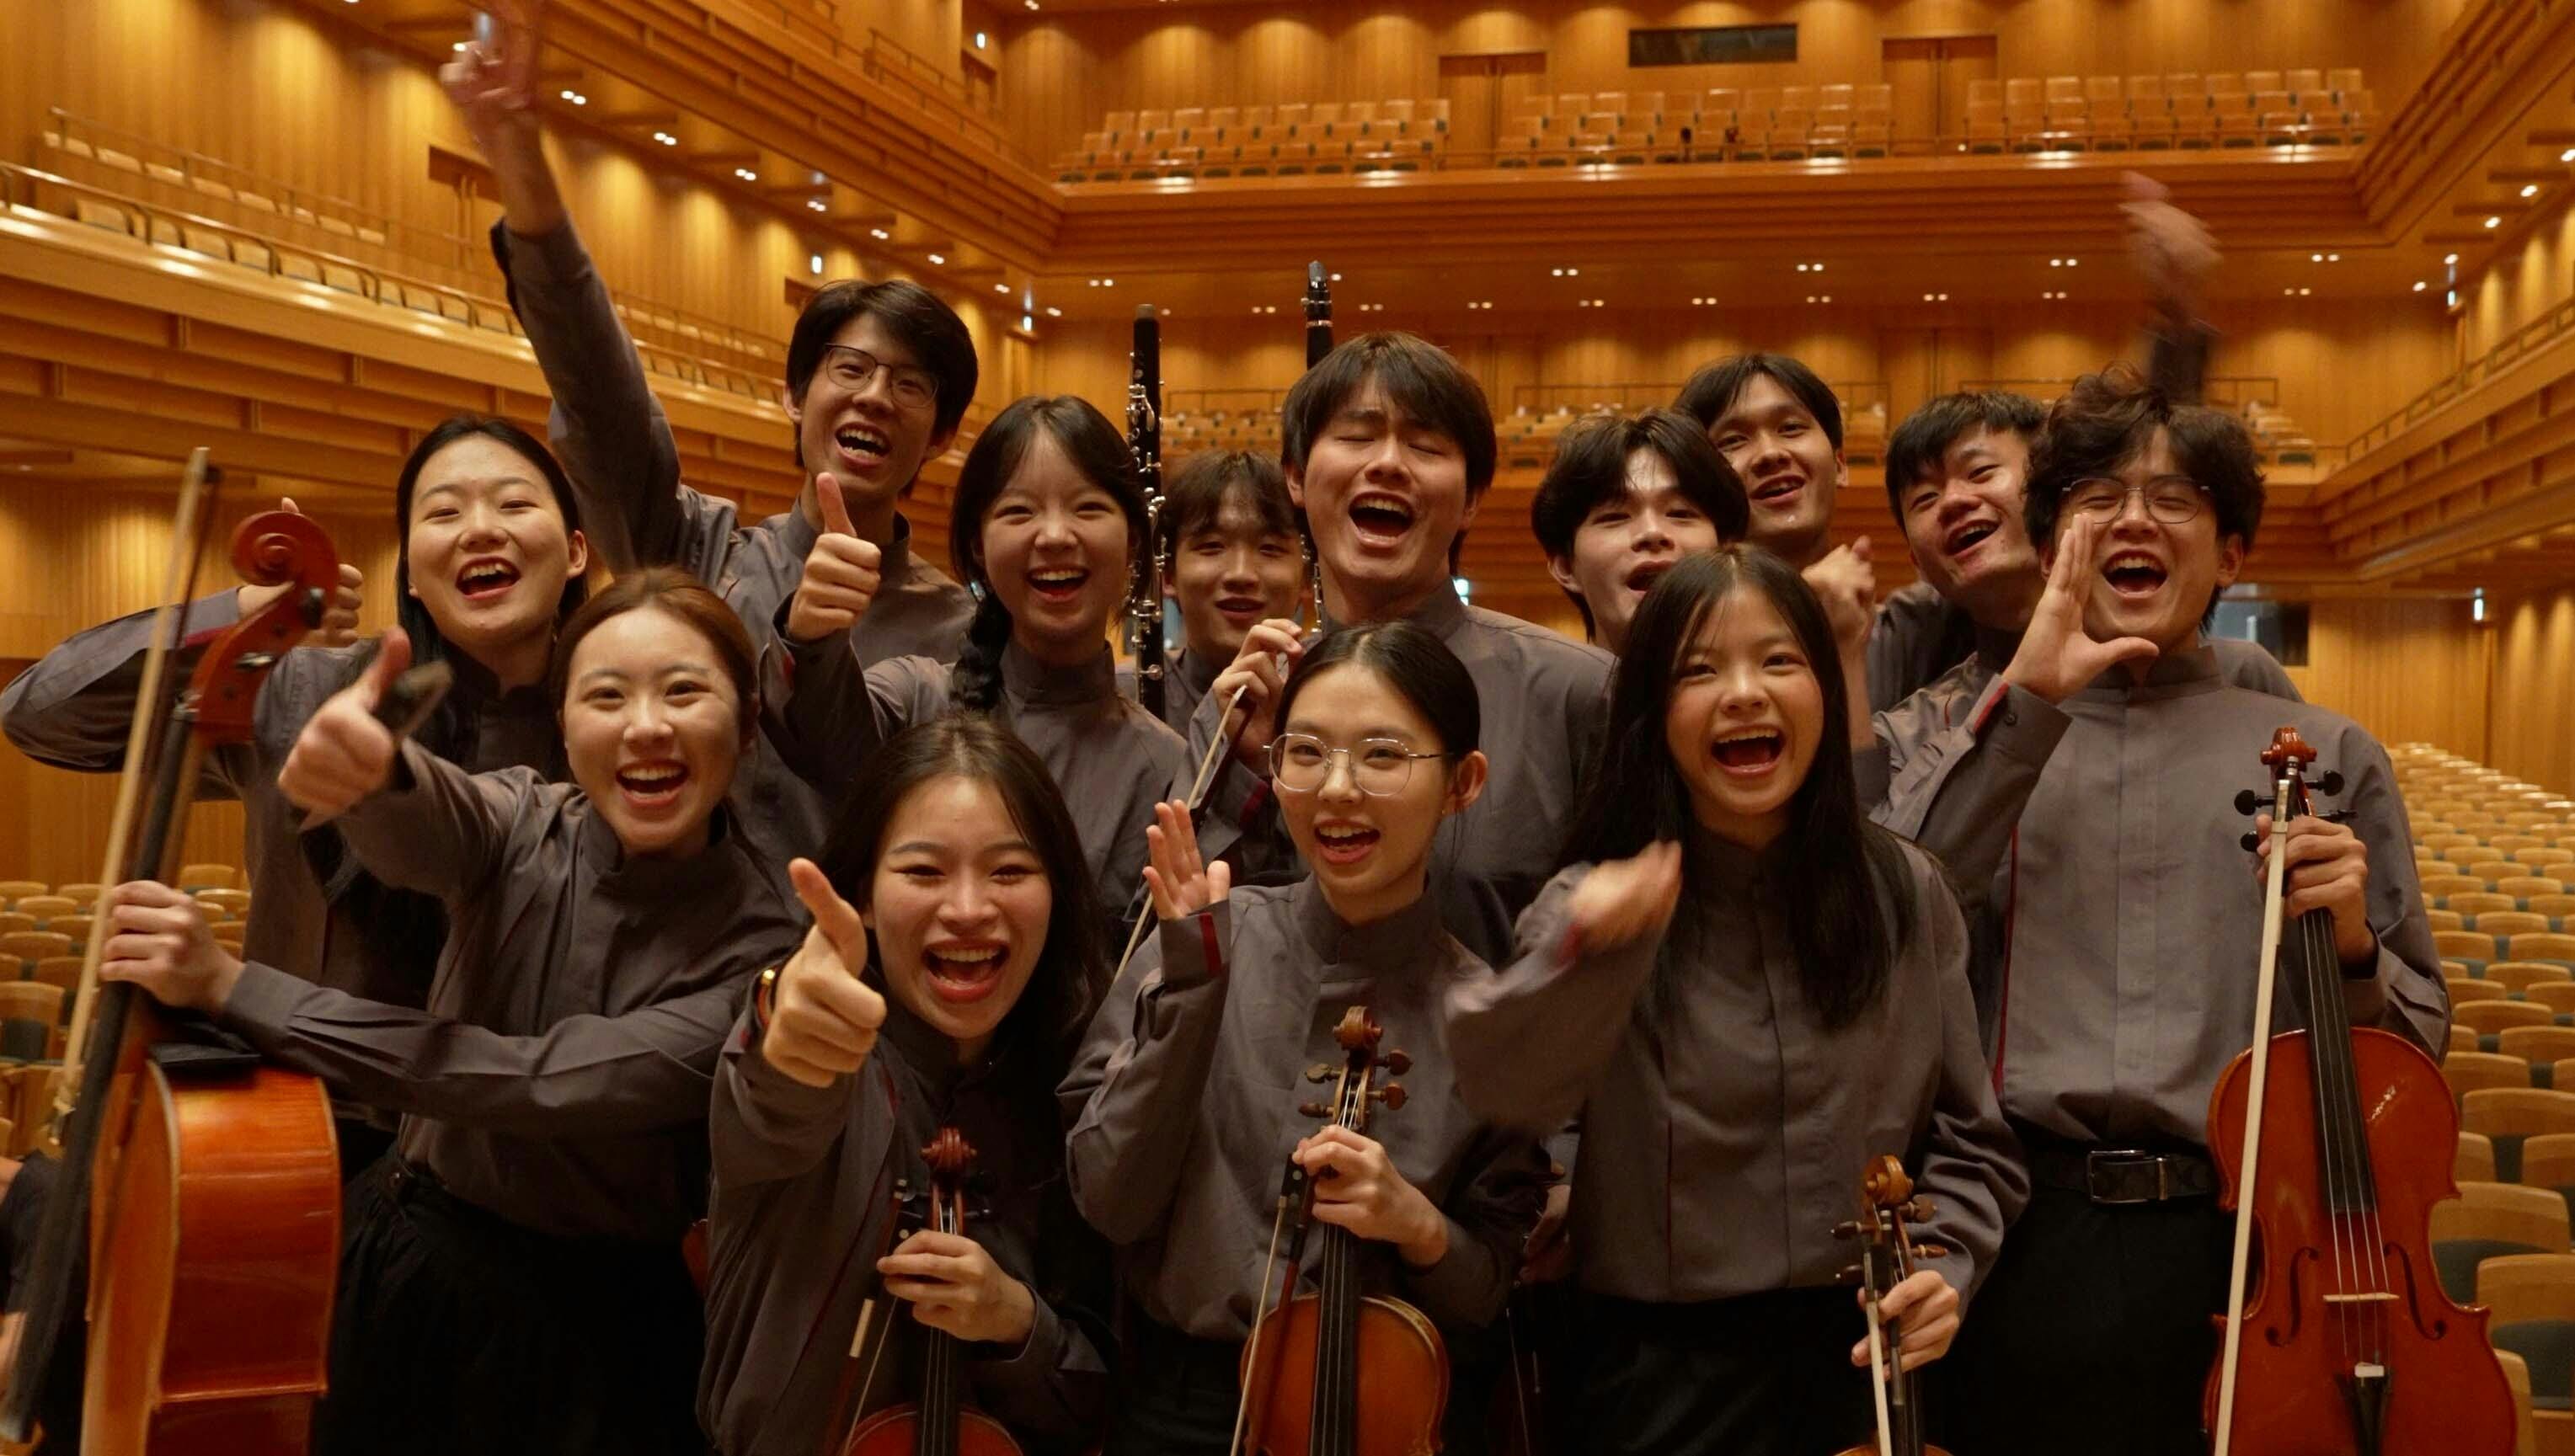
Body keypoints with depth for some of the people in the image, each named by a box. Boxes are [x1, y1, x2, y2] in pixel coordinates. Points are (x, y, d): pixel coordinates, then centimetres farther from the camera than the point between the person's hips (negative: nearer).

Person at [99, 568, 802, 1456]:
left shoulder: (758, 953, -18)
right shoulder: (521, 828, -9)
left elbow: (539, 1083, -27)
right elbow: (424, 825, -31)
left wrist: (228, 986, -29)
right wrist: (374, 768, -56)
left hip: (582, 1330, -3)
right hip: (398, 1261, 3)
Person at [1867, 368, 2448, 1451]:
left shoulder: (2325, 758, 11)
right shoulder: (1951, 730, 9)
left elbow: (2414, 1040, 14)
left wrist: (2352, 950, -6)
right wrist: (2030, 696, -11)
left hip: (2244, 1242, 1)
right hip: (2010, 1243, -1)